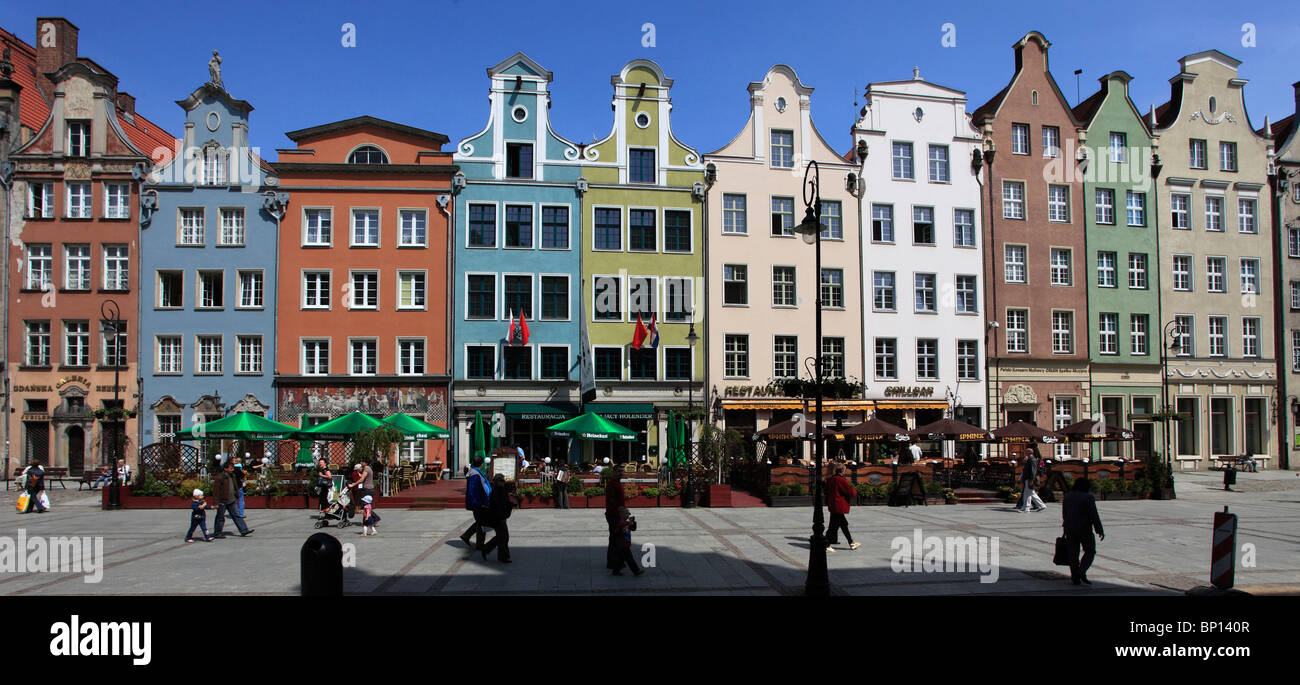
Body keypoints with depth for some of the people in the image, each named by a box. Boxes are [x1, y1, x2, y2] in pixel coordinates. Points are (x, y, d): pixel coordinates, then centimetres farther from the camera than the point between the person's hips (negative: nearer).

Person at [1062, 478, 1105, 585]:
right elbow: (1094, 516, -14)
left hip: (1070, 528, 5)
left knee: (1073, 553, 9)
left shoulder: (1068, 496, 6)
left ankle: (1075, 578, 7)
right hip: (1084, 529, -5)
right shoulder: (1088, 497, -11)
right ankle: (1082, 572, -8)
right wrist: (1100, 530, -8)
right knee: (1090, 551, 8)